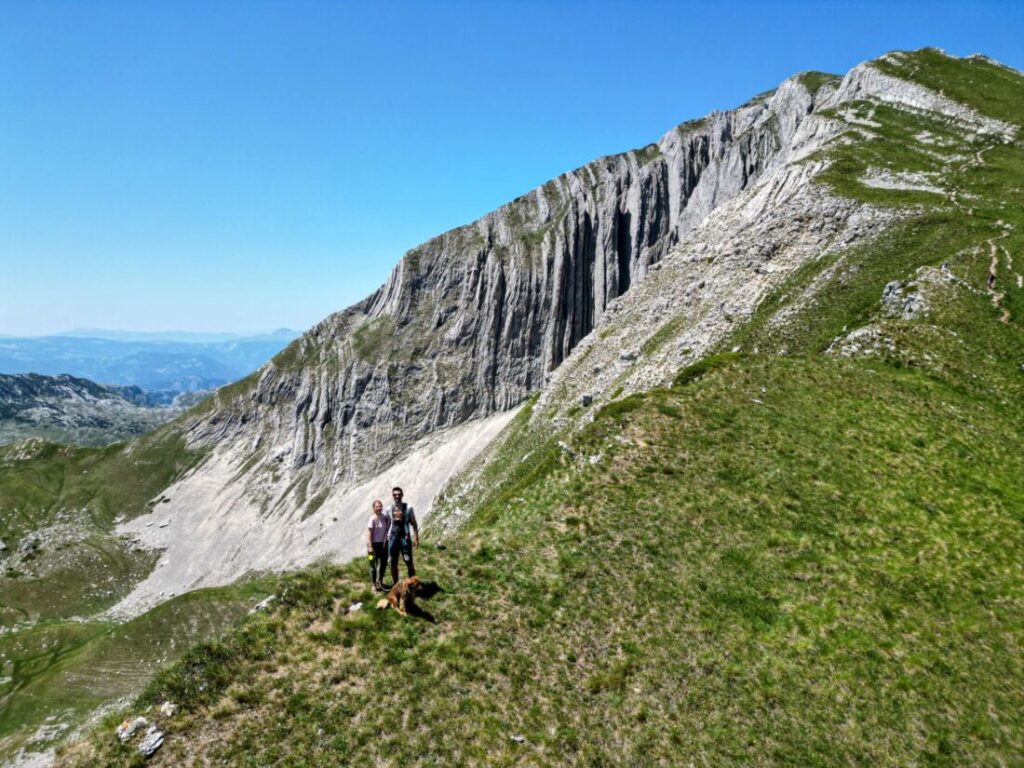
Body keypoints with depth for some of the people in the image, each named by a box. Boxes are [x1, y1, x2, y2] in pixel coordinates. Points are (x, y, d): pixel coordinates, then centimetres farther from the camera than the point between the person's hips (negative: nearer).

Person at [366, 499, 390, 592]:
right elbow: (369, 533, -16)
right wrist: (370, 547, -20)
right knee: (374, 565, 4)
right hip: (375, 544, -6)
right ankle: (374, 585, 15)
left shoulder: (385, 517, 1)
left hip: (384, 543, 6)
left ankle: (380, 582, 34)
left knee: (384, 563, 16)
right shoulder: (372, 519, -15)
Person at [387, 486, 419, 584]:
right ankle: (395, 584, 20)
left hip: (405, 537, -3)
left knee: (409, 562, -2)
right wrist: (386, 538, 8)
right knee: (393, 563, 8)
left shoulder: (408, 507, -2)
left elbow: (414, 523, 0)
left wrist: (416, 537, -8)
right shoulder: (389, 508, 7)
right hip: (393, 537, 3)